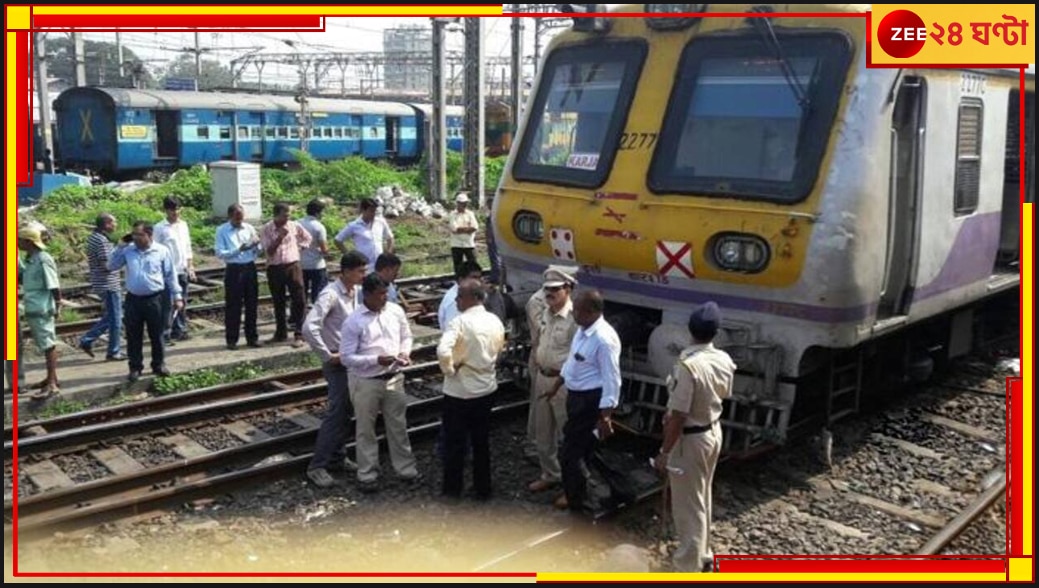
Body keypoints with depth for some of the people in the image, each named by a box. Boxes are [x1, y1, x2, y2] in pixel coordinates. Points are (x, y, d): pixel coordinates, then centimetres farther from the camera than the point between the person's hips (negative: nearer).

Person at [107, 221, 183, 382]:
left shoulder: (162, 251, -3)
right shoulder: (128, 251, 3)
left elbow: (170, 276, 0)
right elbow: (111, 266, 6)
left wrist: (177, 296, -1)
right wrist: (120, 247, -2)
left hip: (154, 299, -2)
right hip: (133, 299, 2)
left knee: (156, 335, 8)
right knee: (133, 336, 8)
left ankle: (158, 365, 23)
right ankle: (135, 367, 19)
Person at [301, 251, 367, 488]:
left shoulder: (357, 292, 5)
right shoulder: (330, 295, -20)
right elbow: (309, 328, -29)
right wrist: (328, 356, -21)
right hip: (338, 362, -8)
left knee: (345, 412, 15)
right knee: (336, 413, -7)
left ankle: (336, 458, 28)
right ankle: (317, 466, 1)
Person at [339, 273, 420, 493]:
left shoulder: (395, 311, -2)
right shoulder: (354, 322, -16)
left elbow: (407, 336, 12)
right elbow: (346, 357, -15)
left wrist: (405, 352, -9)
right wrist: (376, 360, -24)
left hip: (394, 378, 4)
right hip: (366, 382, -4)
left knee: (398, 426, 16)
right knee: (366, 430, 10)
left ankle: (406, 468, 32)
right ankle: (367, 475, 25)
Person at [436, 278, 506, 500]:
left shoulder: (460, 322, -21)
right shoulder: (495, 321, 0)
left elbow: (443, 351, -34)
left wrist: (449, 370, -17)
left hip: (459, 391, -6)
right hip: (487, 388, 6)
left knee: (455, 442, 10)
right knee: (482, 441, 16)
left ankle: (453, 488, 21)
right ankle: (483, 488, 25)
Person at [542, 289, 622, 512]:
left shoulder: (604, 339, -27)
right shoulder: (583, 329, 2)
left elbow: (611, 380, -25)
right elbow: (571, 361, 17)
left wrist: (605, 417, -23)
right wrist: (555, 387, 25)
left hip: (591, 400, -9)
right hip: (576, 395, 9)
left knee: (571, 450, 2)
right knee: (579, 447, 22)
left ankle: (575, 498, 22)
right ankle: (576, 491, 39)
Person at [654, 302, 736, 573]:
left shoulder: (687, 365, -28)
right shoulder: (724, 361, -4)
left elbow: (678, 416, -26)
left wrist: (664, 452, -15)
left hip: (690, 439, -8)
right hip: (714, 432, 8)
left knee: (687, 505, 3)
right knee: (702, 498, 23)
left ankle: (689, 567, 12)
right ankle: (702, 554, 39)